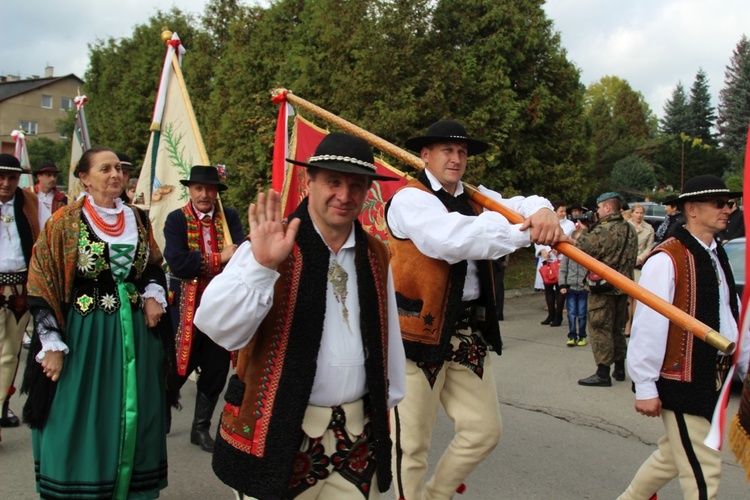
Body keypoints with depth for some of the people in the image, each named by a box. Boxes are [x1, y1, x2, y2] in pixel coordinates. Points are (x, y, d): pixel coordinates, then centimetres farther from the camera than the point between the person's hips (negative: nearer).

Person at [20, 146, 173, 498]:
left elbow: (154, 266, 20)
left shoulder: (137, 219, 6)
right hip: (84, 332, -4)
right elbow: (42, 288, -8)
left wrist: (153, 296, -1)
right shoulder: (65, 223, -7)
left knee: (132, 418, 11)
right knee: (82, 420, 5)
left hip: (134, 330, 4)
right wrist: (52, 346, -12)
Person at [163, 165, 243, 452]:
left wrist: (199, 265, -22)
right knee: (178, 367, 7)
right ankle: (161, 413, 35)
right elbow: (177, 263, -16)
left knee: (216, 371, 9)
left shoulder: (230, 218, 4)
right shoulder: (176, 219, -3)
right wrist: (219, 259, -15)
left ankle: (201, 428, 27)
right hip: (186, 307, -2)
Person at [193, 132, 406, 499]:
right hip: (279, 434, -4)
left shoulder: (375, 255, 5)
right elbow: (219, 328, -22)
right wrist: (262, 265, -34)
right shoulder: (269, 248, -10)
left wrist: (387, 401, 18)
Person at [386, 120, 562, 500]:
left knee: (484, 430, 13)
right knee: (411, 443, 1)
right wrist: (525, 231, -26)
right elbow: (449, 238, -26)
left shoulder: (476, 198, 15)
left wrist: (543, 211, -21)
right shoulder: (409, 199, -9)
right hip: (419, 330, -7)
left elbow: (518, 205, 3)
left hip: (469, 332, 7)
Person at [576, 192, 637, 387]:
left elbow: (579, 250, -16)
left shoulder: (602, 231, -20)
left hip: (603, 288, -8)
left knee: (600, 329, -1)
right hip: (623, 286, 8)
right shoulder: (630, 230, 7)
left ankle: (603, 373, 0)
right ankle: (619, 368, 27)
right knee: (618, 328, 18)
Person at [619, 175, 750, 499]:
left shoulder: (718, 257, 10)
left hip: (712, 379, 9)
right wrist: (645, 387, -17)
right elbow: (649, 325, -19)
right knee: (703, 472, -2)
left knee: (673, 456, 21)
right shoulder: (667, 260, -18)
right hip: (682, 383, -9)